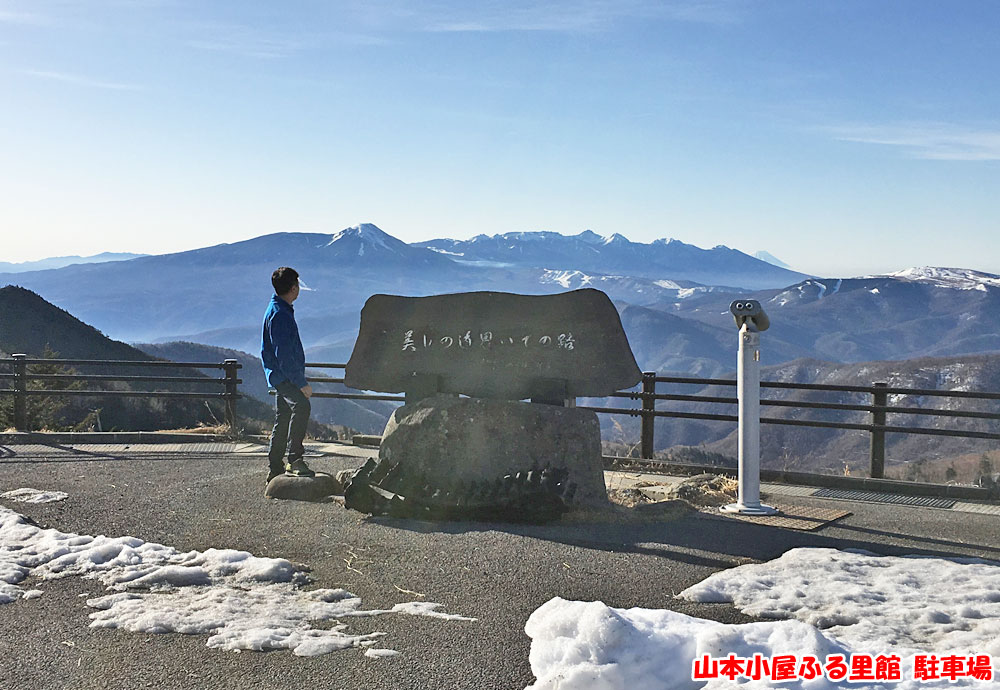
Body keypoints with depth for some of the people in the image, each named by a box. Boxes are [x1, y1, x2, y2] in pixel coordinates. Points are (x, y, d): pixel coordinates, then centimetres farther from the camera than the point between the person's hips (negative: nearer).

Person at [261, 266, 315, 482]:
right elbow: (283, 354, -22)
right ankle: (295, 460, -30)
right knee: (301, 406, -28)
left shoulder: (279, 310, 19)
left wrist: (299, 379, 28)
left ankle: (276, 469, 18)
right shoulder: (280, 314, -16)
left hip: (281, 375, 11)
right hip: (283, 375, -11)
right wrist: (301, 383, -23)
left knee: (283, 419, 12)